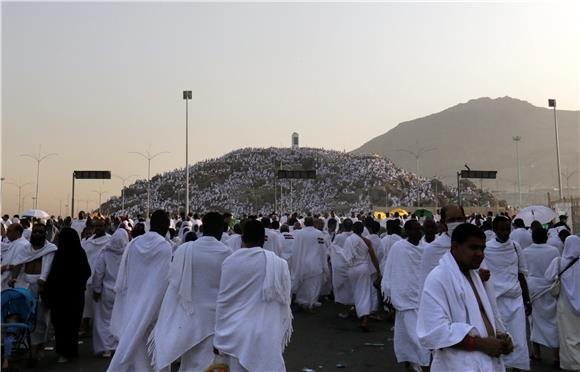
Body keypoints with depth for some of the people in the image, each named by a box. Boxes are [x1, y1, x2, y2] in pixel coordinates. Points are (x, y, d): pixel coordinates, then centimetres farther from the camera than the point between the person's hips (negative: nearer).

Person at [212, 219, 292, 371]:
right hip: (266, 335, -1)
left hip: (237, 333, 1)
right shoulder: (279, 264, -7)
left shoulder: (230, 262, -5)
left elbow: (223, 301, 0)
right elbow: (284, 302, 1)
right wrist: (283, 335, 15)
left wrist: (219, 338, 9)